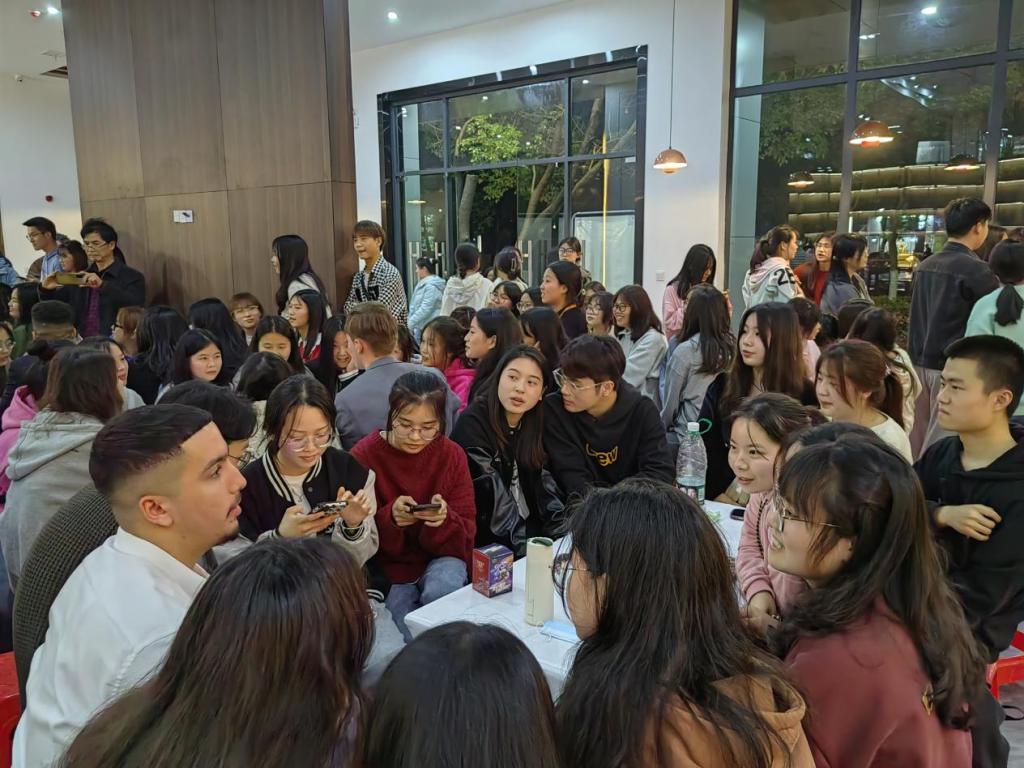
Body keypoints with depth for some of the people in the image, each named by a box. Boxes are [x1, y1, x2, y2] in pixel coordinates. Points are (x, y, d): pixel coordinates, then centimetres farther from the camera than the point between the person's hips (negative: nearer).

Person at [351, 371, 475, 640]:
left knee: (441, 591, -29)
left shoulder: (452, 455, -6)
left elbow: (465, 534, -6)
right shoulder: (364, 456, -11)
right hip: (389, 567, -1)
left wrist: (444, 519, -29)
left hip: (441, 558, 1)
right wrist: (390, 518, -30)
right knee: (413, 641, -19)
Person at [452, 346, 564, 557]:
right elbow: (494, 498, -24)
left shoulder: (534, 423, 4)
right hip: (485, 538, -6)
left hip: (529, 526, 7)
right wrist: (527, 548, -29)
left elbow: (540, 481, 1)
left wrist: (564, 530, -12)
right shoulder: (473, 423, -17)